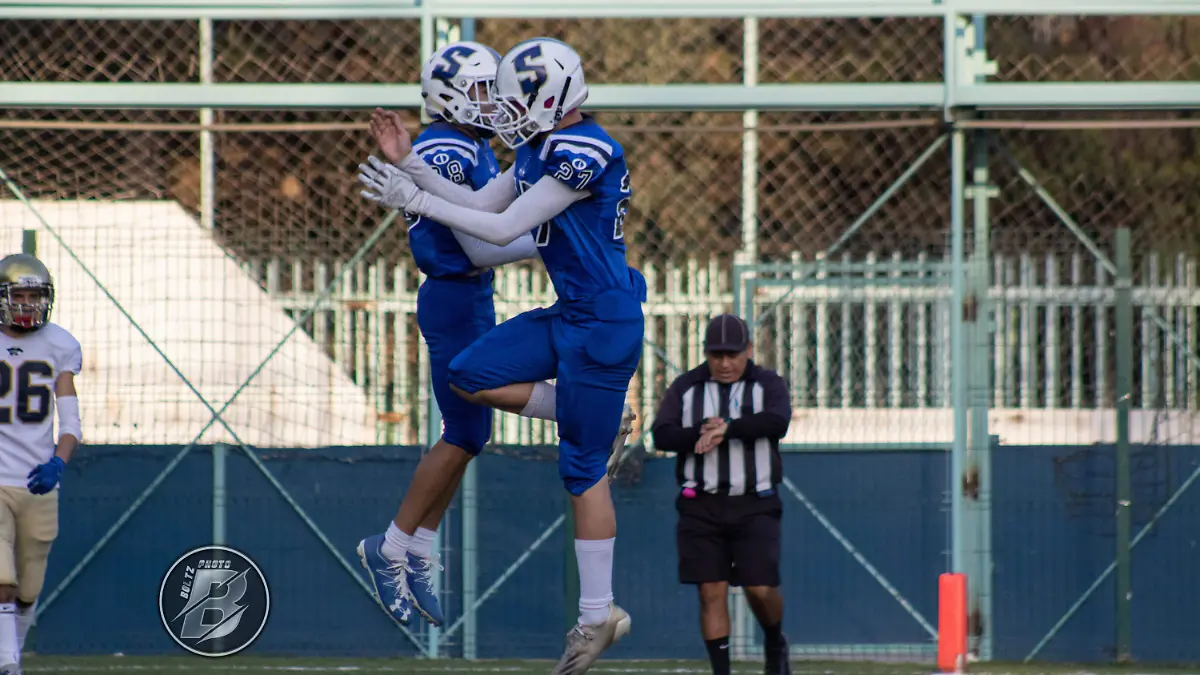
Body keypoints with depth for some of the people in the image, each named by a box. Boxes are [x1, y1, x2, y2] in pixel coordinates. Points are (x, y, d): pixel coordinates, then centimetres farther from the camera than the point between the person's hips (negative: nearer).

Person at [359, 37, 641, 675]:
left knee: (582, 469, -4)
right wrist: (410, 164, 9)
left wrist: (414, 200, -16)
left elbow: (503, 229, -20)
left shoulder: (586, 153, -21)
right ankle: (603, 416, 13)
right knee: (470, 377, 4)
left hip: (604, 322, -9)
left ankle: (598, 614, 5)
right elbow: (483, 204, 16)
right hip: (568, 316, 9)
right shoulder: (541, 148, 8)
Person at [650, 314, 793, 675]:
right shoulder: (686, 387, 7)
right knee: (712, 592, -4)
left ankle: (775, 644, 25)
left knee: (760, 589, -5)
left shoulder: (768, 384, 3)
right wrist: (702, 433, -22)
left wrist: (726, 428, -25)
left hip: (754, 506, -1)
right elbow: (662, 434, -5)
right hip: (701, 506, 1)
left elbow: (777, 422, -18)